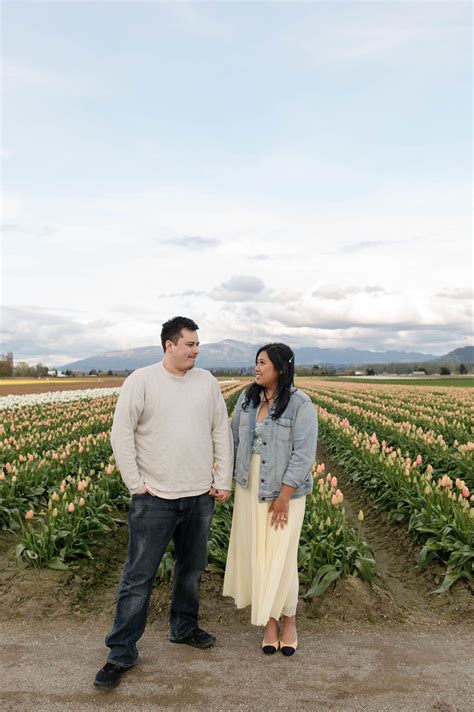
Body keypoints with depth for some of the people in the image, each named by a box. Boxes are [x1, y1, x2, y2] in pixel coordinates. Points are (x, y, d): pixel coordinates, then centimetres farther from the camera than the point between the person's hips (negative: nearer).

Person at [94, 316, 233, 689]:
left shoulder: (207, 381, 4)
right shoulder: (141, 381, -9)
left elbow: (222, 433, 7)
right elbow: (121, 433, -10)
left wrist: (224, 481, 4)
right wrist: (136, 484, -12)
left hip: (200, 497, 5)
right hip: (155, 498, -4)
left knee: (193, 568, 20)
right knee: (139, 577, 3)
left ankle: (184, 627, 42)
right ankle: (121, 652, 18)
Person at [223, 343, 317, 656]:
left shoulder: (301, 405, -17)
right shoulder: (248, 397, 0)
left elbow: (304, 454, -18)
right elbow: (236, 439, 9)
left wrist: (284, 497, -19)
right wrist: (235, 477, 5)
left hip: (283, 490, -5)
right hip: (251, 487, 5)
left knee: (280, 556, 3)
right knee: (256, 551, 9)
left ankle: (288, 620, 26)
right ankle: (270, 620, 26)